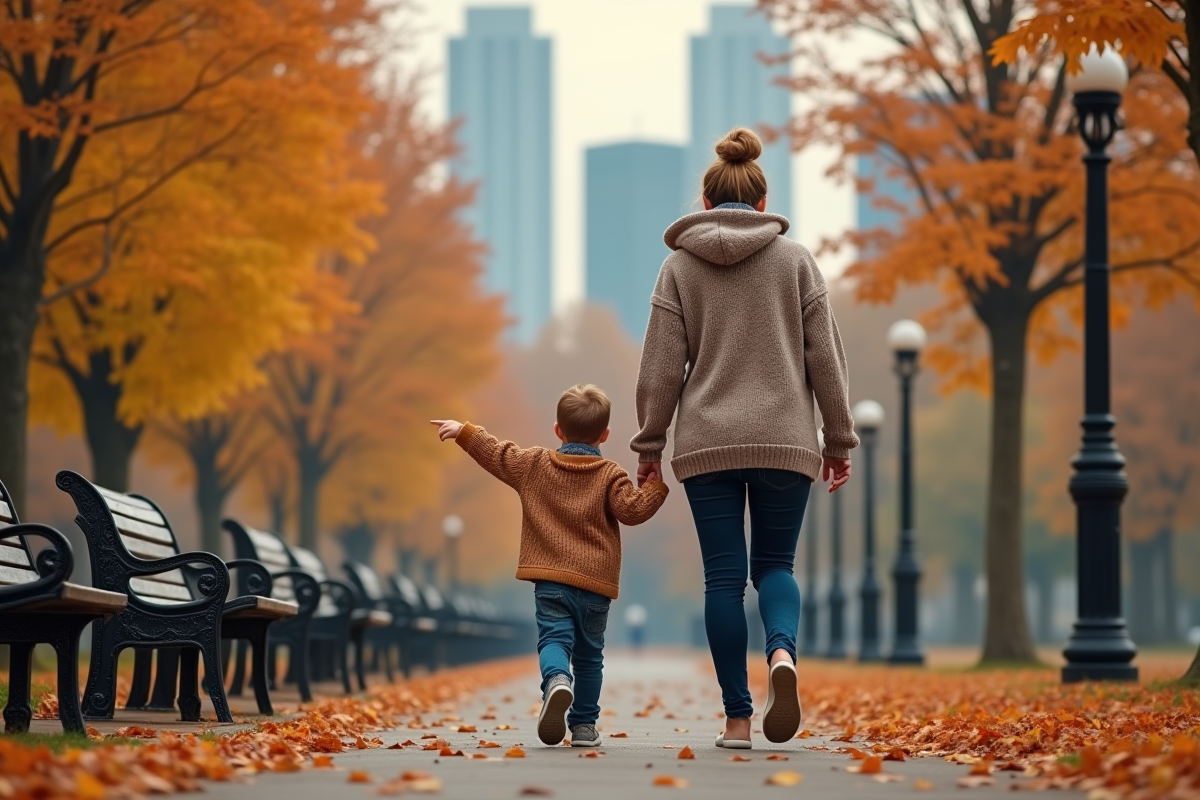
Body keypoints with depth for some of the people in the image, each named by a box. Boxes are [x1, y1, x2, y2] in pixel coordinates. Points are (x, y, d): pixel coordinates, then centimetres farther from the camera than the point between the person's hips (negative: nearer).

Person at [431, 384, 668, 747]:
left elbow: (496, 453, 15)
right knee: (589, 653, 13)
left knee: (554, 638, -6)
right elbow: (633, 510, -9)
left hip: (550, 580, 0)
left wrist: (463, 431, 25)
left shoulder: (534, 464, 8)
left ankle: (557, 682, -40)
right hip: (595, 582, 0)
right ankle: (583, 726, 14)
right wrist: (654, 486, 5)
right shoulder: (611, 476, 1)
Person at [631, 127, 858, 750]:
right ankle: (782, 652, -21)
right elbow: (825, 356, 3)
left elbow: (661, 365, 1)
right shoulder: (795, 260, 4)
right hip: (785, 440, 0)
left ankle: (738, 717, 1)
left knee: (723, 576, 4)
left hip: (707, 442, 0)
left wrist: (650, 443, 9)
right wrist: (839, 440, 9)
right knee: (775, 564, 11)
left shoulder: (680, 266, 3)